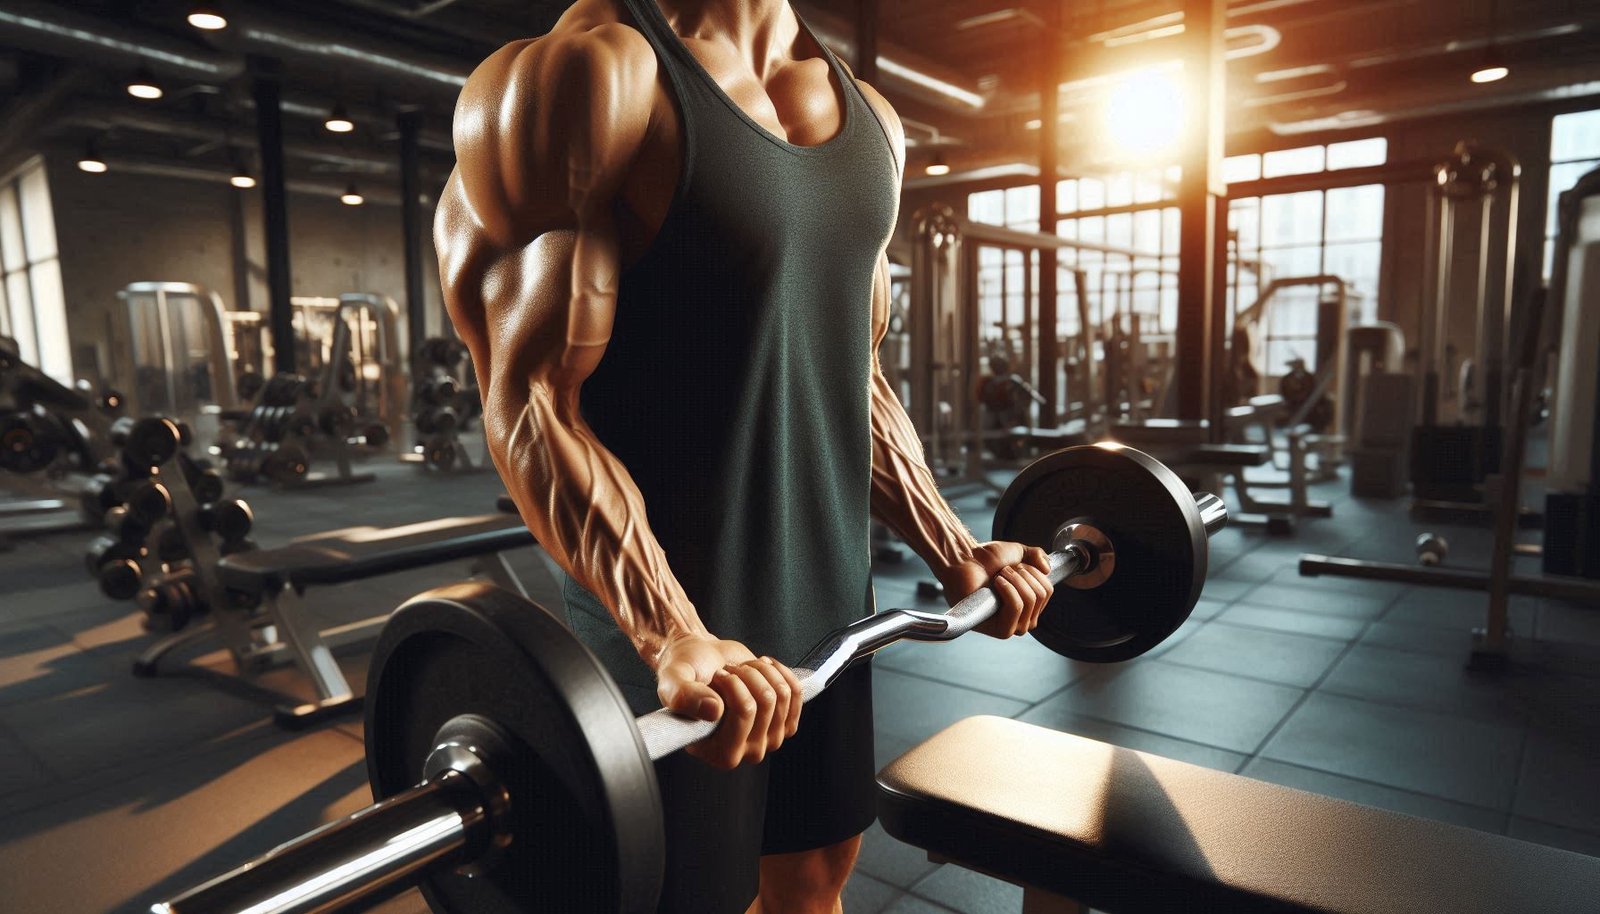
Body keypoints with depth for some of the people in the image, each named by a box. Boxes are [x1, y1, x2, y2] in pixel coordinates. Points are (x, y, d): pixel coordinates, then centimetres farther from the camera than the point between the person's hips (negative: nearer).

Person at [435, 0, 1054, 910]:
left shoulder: (871, 117, 10)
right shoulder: (585, 74, -12)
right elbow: (530, 401, -18)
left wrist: (953, 552, 8)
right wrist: (672, 636, -28)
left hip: (832, 589, 7)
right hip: (674, 614, -6)